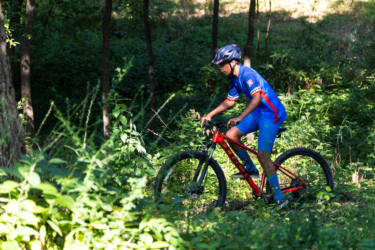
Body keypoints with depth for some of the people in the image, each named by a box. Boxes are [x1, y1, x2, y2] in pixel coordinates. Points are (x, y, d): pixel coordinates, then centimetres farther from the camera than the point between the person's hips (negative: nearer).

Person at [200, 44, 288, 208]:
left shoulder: (247, 74, -22)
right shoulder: (235, 78, 9)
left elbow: (257, 98, -34)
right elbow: (229, 102, 18)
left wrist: (239, 118, -43)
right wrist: (210, 115, 8)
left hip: (271, 114, -9)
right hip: (257, 113, 9)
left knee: (262, 155, -14)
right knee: (231, 135, -3)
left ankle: (279, 197, -8)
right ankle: (250, 169, 14)